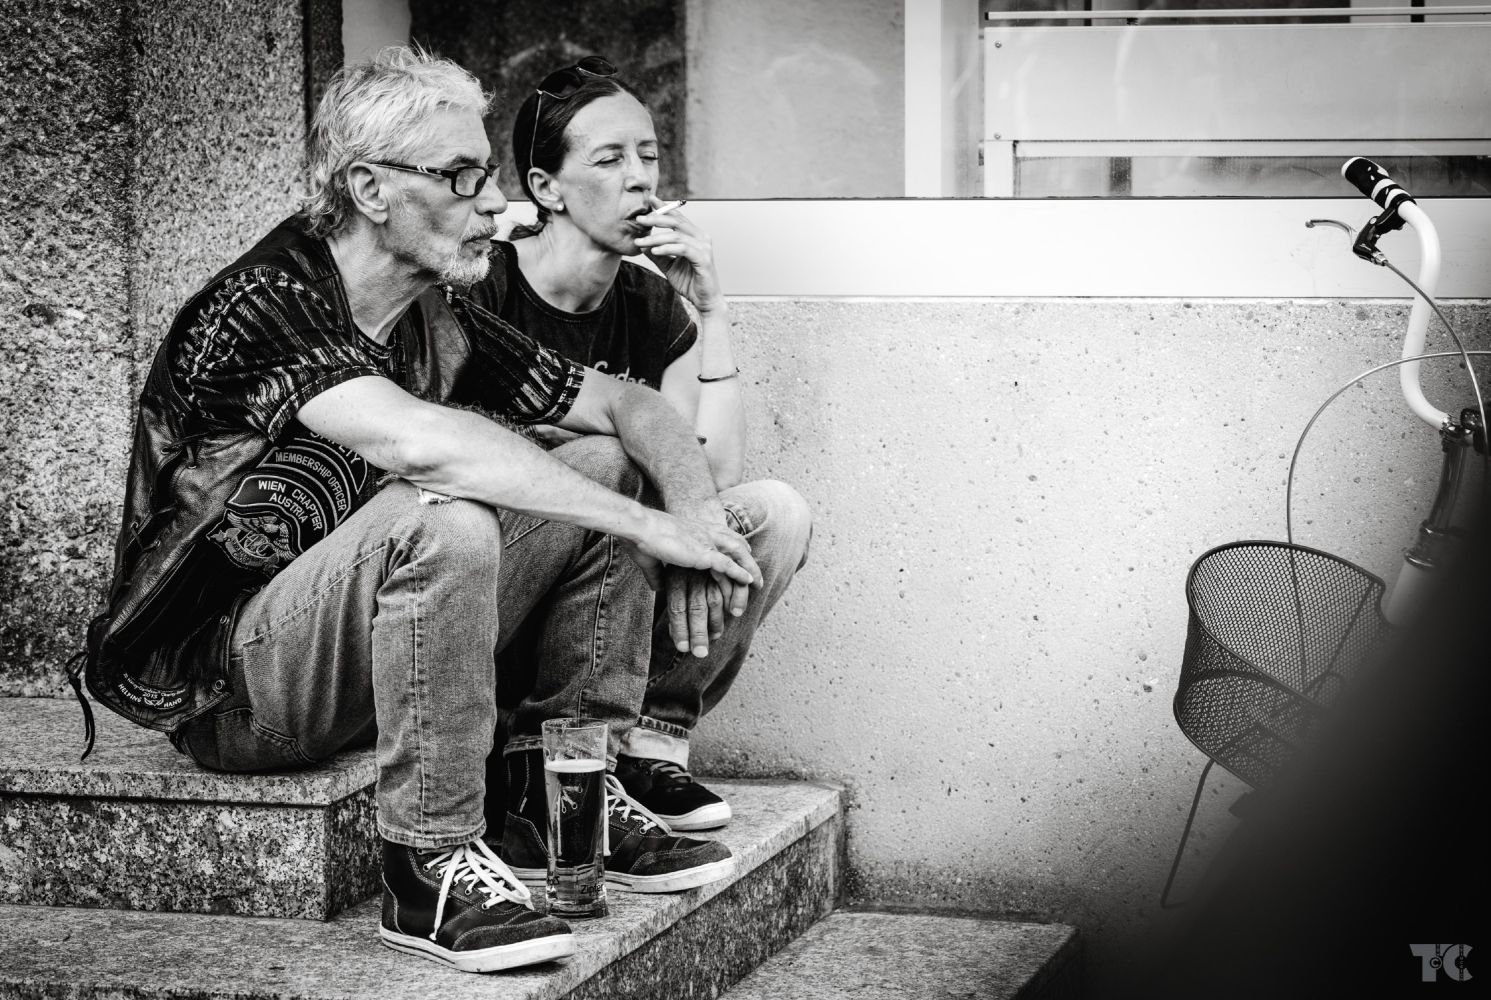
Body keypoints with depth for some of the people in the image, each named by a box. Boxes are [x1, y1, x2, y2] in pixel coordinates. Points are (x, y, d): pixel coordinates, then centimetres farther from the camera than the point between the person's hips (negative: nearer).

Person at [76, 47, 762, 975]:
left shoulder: (442, 321, 4)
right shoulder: (265, 305, -20)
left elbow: (631, 406, 8)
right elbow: (418, 443, -37)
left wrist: (698, 517, -14)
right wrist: (651, 529, -33)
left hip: (366, 645, 8)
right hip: (219, 684, -8)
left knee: (603, 465, 0)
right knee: (442, 523, -35)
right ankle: (430, 870, -24)